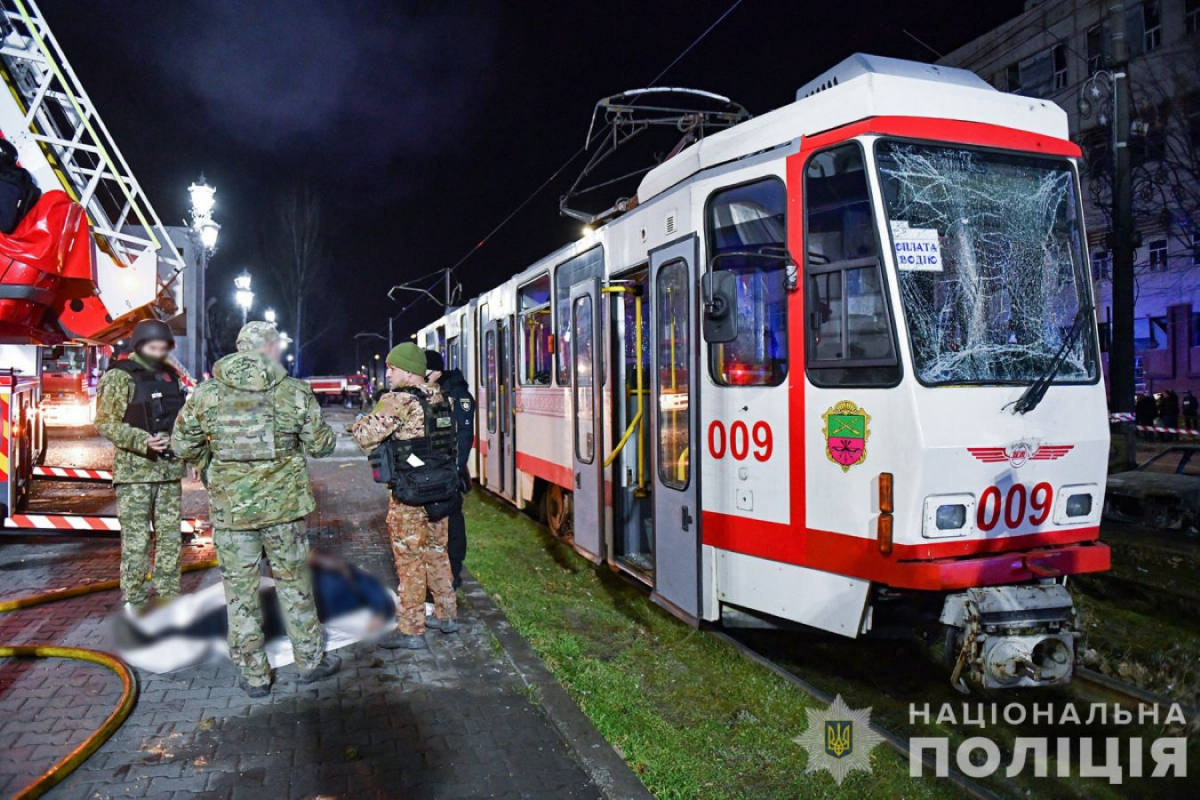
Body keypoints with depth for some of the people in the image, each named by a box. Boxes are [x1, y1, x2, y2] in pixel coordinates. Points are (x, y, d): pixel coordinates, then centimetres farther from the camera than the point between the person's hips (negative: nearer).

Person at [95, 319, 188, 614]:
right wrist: (142, 441, -21)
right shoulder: (120, 376, -5)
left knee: (170, 538, 10)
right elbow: (106, 423, -9)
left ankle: (169, 598, 20)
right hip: (135, 470, -6)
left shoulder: (170, 375, 13)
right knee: (136, 541, -4)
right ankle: (134, 605, 5)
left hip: (170, 469, 6)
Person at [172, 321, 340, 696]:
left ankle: (254, 675, 19)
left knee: (240, 591, 10)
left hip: (231, 507, 0)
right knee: (294, 583, 15)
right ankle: (310, 661, 26)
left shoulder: (207, 394, -3)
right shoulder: (296, 392, -5)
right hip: (284, 504, 0)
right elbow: (320, 445, 1)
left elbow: (182, 446, 3)